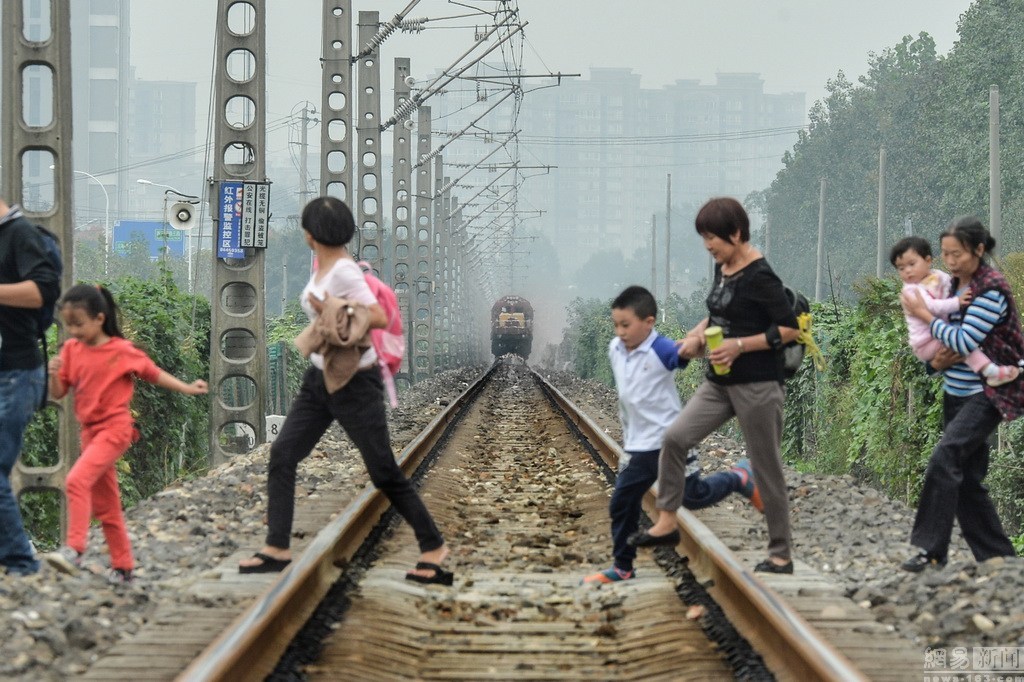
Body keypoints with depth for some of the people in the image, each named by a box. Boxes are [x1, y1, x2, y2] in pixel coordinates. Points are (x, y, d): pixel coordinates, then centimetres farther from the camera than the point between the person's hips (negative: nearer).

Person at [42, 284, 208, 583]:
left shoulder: (121, 351, -9)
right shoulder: (71, 350, 5)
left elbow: (153, 373, 4)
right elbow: (58, 393, 5)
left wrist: (187, 388, 0)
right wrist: (53, 375, -15)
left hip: (114, 429, -7)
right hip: (90, 432, 7)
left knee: (77, 481, -26)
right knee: (105, 505, 11)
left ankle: (74, 550, -31)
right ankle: (123, 567, 20)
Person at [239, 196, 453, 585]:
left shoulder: (344, 272, -20)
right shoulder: (321, 268, 7)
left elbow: (379, 318, -28)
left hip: (355, 384, -9)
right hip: (320, 378, 9)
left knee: (384, 472, -3)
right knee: (282, 455, 1)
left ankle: (434, 547, 10)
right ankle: (277, 549, 5)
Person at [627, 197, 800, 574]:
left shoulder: (760, 277, -16)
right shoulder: (722, 269, 8)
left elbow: (789, 328, -16)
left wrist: (740, 345, -21)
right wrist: (697, 335, 6)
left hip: (758, 386, -8)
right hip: (720, 383, 8)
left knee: (766, 469, 0)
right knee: (675, 436, -5)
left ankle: (781, 555, 10)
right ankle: (666, 523, 5)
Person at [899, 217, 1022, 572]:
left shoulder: (992, 289, -15)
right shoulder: (954, 283, 9)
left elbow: (966, 341, -22)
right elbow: (940, 339, 18)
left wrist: (924, 314, -13)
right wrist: (936, 359, -4)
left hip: (987, 394, -9)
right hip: (956, 393, 9)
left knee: (945, 457, -24)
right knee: (966, 478, 8)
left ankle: (931, 550, -23)